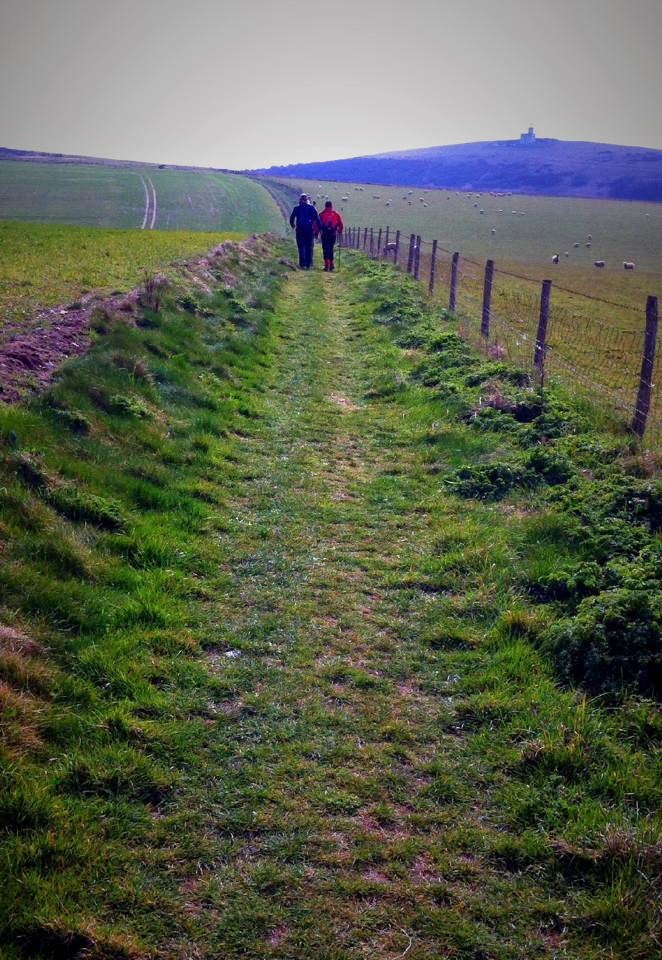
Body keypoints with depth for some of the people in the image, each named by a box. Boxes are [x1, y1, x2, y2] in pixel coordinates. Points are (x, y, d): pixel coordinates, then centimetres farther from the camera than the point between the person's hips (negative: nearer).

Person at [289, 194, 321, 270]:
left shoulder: (297, 208, 2)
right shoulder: (311, 207, 1)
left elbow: (292, 217, 8)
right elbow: (317, 218, -4)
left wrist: (292, 225, 26)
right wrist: (320, 227, -2)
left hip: (300, 229, 0)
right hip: (309, 229, 0)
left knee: (301, 247, 6)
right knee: (309, 247, 6)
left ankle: (302, 264, 2)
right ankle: (308, 264, 2)